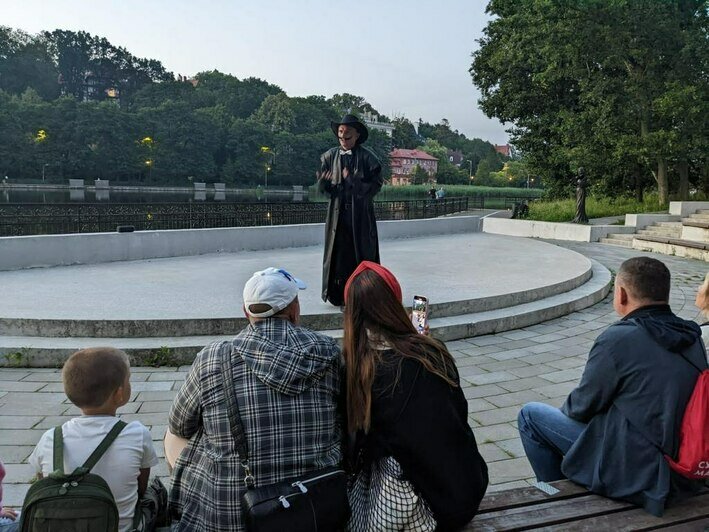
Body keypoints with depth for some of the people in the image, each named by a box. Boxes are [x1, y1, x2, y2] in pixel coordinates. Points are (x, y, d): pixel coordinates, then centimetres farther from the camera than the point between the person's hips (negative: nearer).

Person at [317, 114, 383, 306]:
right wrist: (324, 181, -17)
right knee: (338, 251, 2)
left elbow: (376, 183, -6)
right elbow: (321, 186, 6)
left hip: (361, 213, -2)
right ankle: (338, 295, 11)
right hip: (337, 213, 2)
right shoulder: (330, 156, 7)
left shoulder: (366, 157, -1)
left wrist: (353, 181, -17)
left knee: (362, 251, 2)